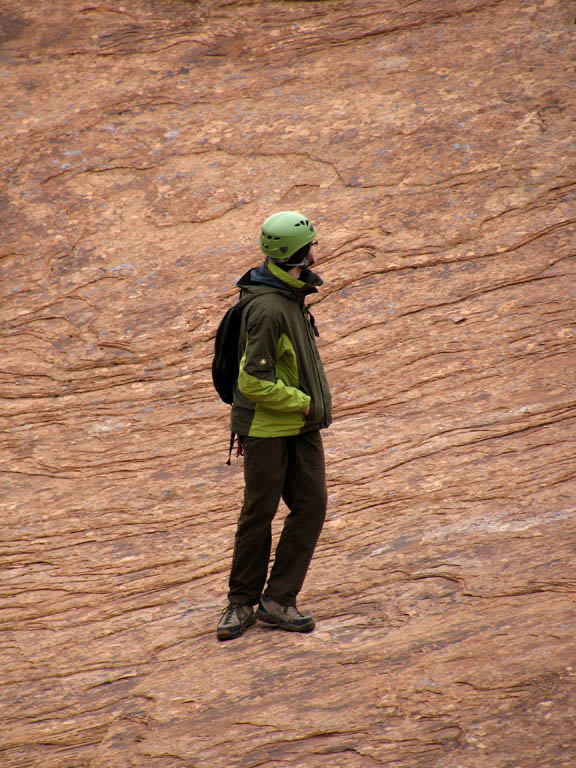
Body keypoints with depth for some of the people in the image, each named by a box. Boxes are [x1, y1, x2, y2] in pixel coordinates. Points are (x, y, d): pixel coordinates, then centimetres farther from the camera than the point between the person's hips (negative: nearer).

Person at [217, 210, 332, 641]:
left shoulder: (289, 295, 8)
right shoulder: (268, 308, -23)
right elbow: (254, 381, -25)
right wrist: (304, 403, -15)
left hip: (302, 427, 8)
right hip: (267, 429, -8)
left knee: (311, 506, 1)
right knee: (259, 515, 2)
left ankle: (278, 599, 7)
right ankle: (242, 604, 17)